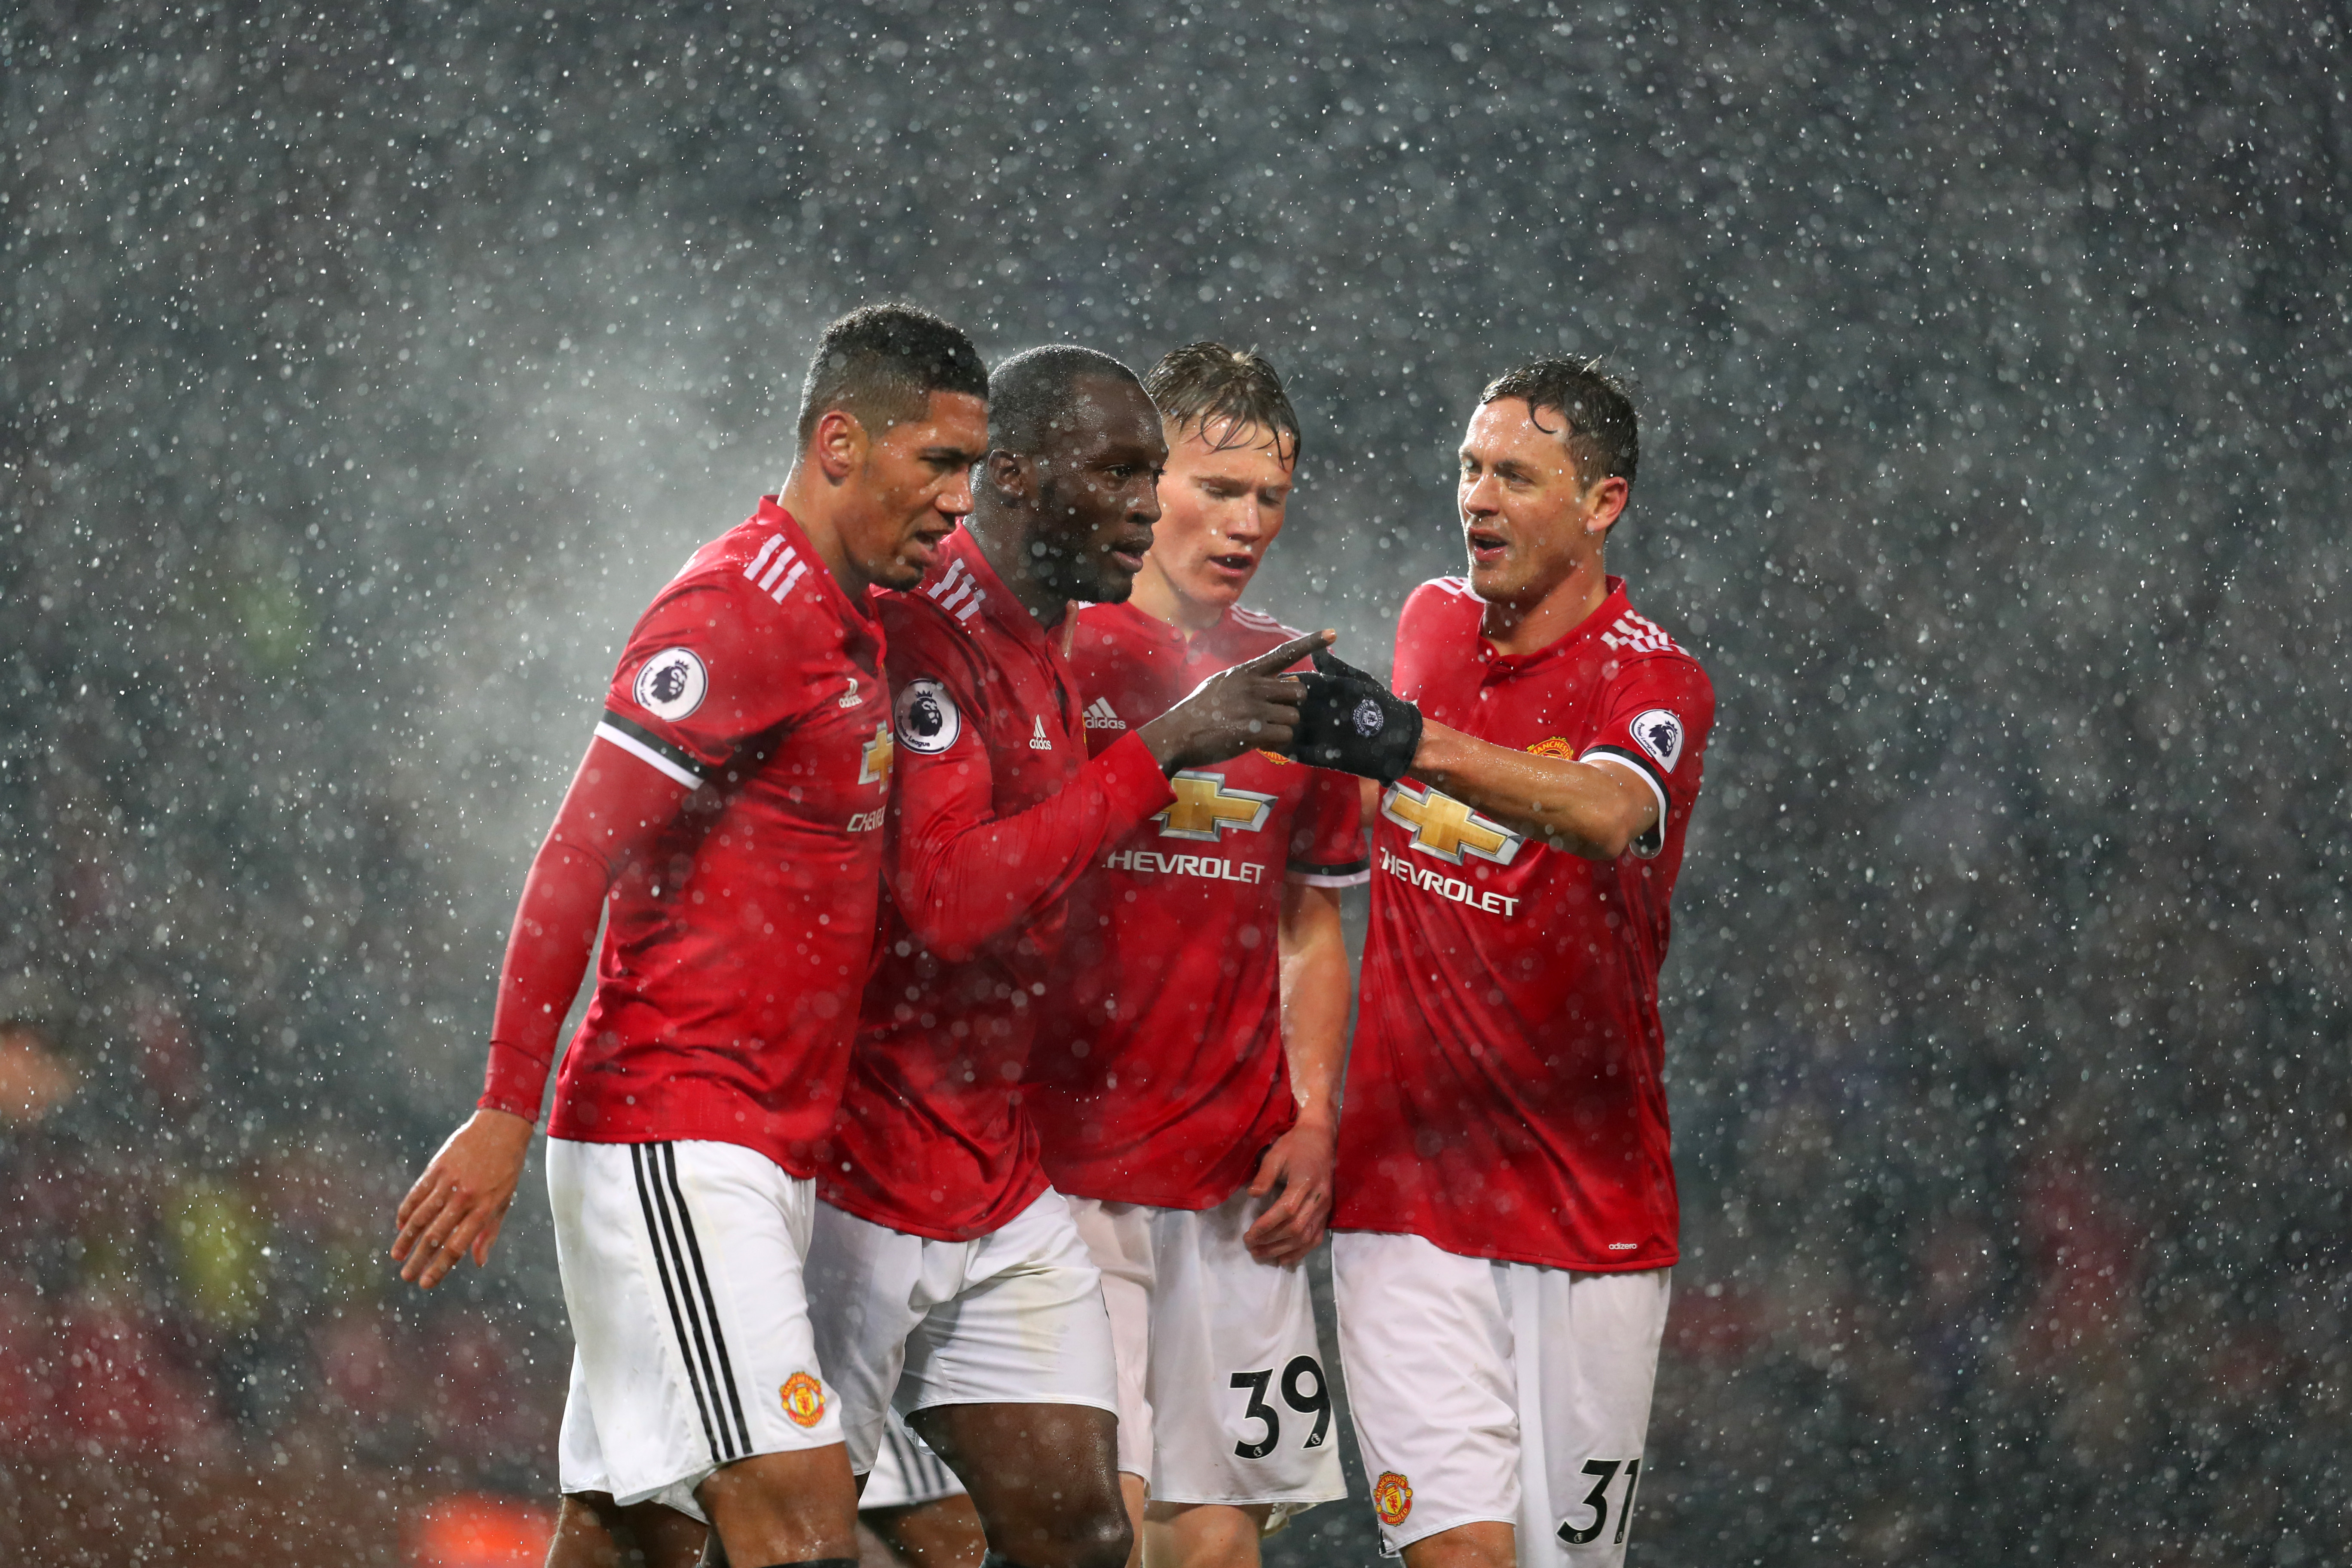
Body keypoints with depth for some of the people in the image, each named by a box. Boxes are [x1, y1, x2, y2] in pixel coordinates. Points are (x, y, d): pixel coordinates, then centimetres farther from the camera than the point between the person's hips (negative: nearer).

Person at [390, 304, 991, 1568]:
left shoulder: (849, 621, 17)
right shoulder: (739, 609, -12)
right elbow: (577, 860, -15)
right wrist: (507, 1117, -19)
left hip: (757, 1156, 9)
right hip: (674, 1142, -9)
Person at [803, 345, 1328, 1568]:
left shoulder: (1049, 650, 13)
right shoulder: (922, 637, -16)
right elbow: (944, 903, -27)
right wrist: (1158, 752, -25)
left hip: (1000, 1198, 9)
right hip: (856, 1185, -9)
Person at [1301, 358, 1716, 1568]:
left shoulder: (1650, 682, -11)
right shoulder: (1432, 622, 8)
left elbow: (1608, 815, -35)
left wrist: (1415, 743, -50)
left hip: (1589, 1212, -3)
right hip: (1407, 1188, 3)